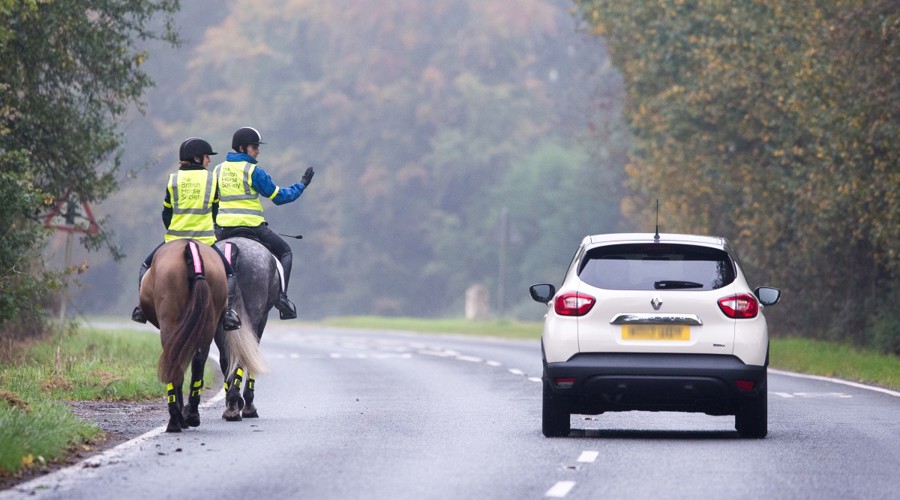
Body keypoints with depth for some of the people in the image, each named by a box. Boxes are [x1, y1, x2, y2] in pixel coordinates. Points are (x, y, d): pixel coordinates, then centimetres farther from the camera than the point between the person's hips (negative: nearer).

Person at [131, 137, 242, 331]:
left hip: (175, 239, 1)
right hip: (205, 240, -1)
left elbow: (166, 214, 6)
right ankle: (227, 311, -3)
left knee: (146, 266, 22)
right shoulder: (211, 179, 2)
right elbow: (215, 211, 11)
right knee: (229, 273, 15)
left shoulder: (173, 180, 3)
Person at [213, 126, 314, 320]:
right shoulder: (253, 171, -7)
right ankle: (280, 295, -3)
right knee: (285, 252, 14)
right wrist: (302, 184, 9)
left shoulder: (217, 170, 9)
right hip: (252, 226, -4)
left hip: (223, 228, 4)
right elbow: (279, 196, -3)